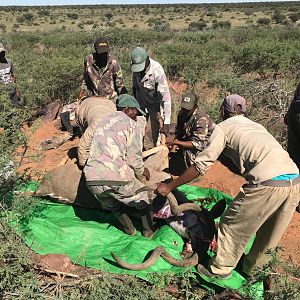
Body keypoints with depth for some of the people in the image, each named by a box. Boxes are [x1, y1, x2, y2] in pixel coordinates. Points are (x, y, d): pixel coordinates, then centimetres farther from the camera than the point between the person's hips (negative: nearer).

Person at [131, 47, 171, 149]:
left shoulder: (157, 70, -24)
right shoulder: (135, 68, -7)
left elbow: (166, 97, -25)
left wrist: (166, 122, -28)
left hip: (154, 109, -5)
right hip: (140, 108, 5)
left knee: (149, 142, -5)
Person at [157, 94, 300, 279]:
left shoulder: (223, 127, 8)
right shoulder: (256, 125, 28)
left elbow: (201, 165, 3)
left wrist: (170, 187, 11)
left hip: (267, 184, -7)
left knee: (232, 226, 14)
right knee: (269, 233, 26)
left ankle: (220, 269, 31)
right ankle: (253, 266, 48)